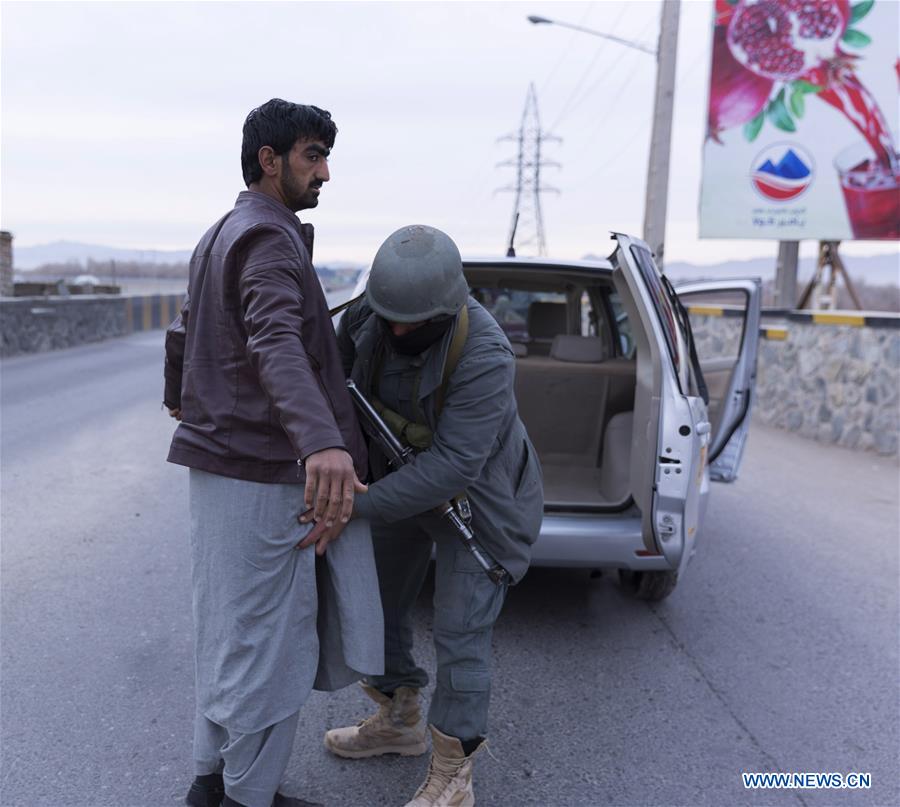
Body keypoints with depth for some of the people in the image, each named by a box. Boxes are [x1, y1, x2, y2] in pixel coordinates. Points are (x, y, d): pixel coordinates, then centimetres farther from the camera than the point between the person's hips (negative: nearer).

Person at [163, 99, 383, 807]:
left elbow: (184, 335, 28)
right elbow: (277, 346, -36)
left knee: (232, 630, 20)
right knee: (268, 642, 4)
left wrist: (181, 402, 48)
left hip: (219, 462, 10)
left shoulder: (218, 238, 15)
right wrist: (323, 441, -53)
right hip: (263, 476, -10)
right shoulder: (269, 240, -16)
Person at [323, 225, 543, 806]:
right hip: (405, 476, 7)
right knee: (382, 603, 16)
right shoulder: (370, 316, -16)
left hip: (475, 495, -7)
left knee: (460, 633, -4)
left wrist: (358, 506, -39)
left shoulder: (483, 355, -35)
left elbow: (453, 465, -37)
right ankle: (399, 723, 38)